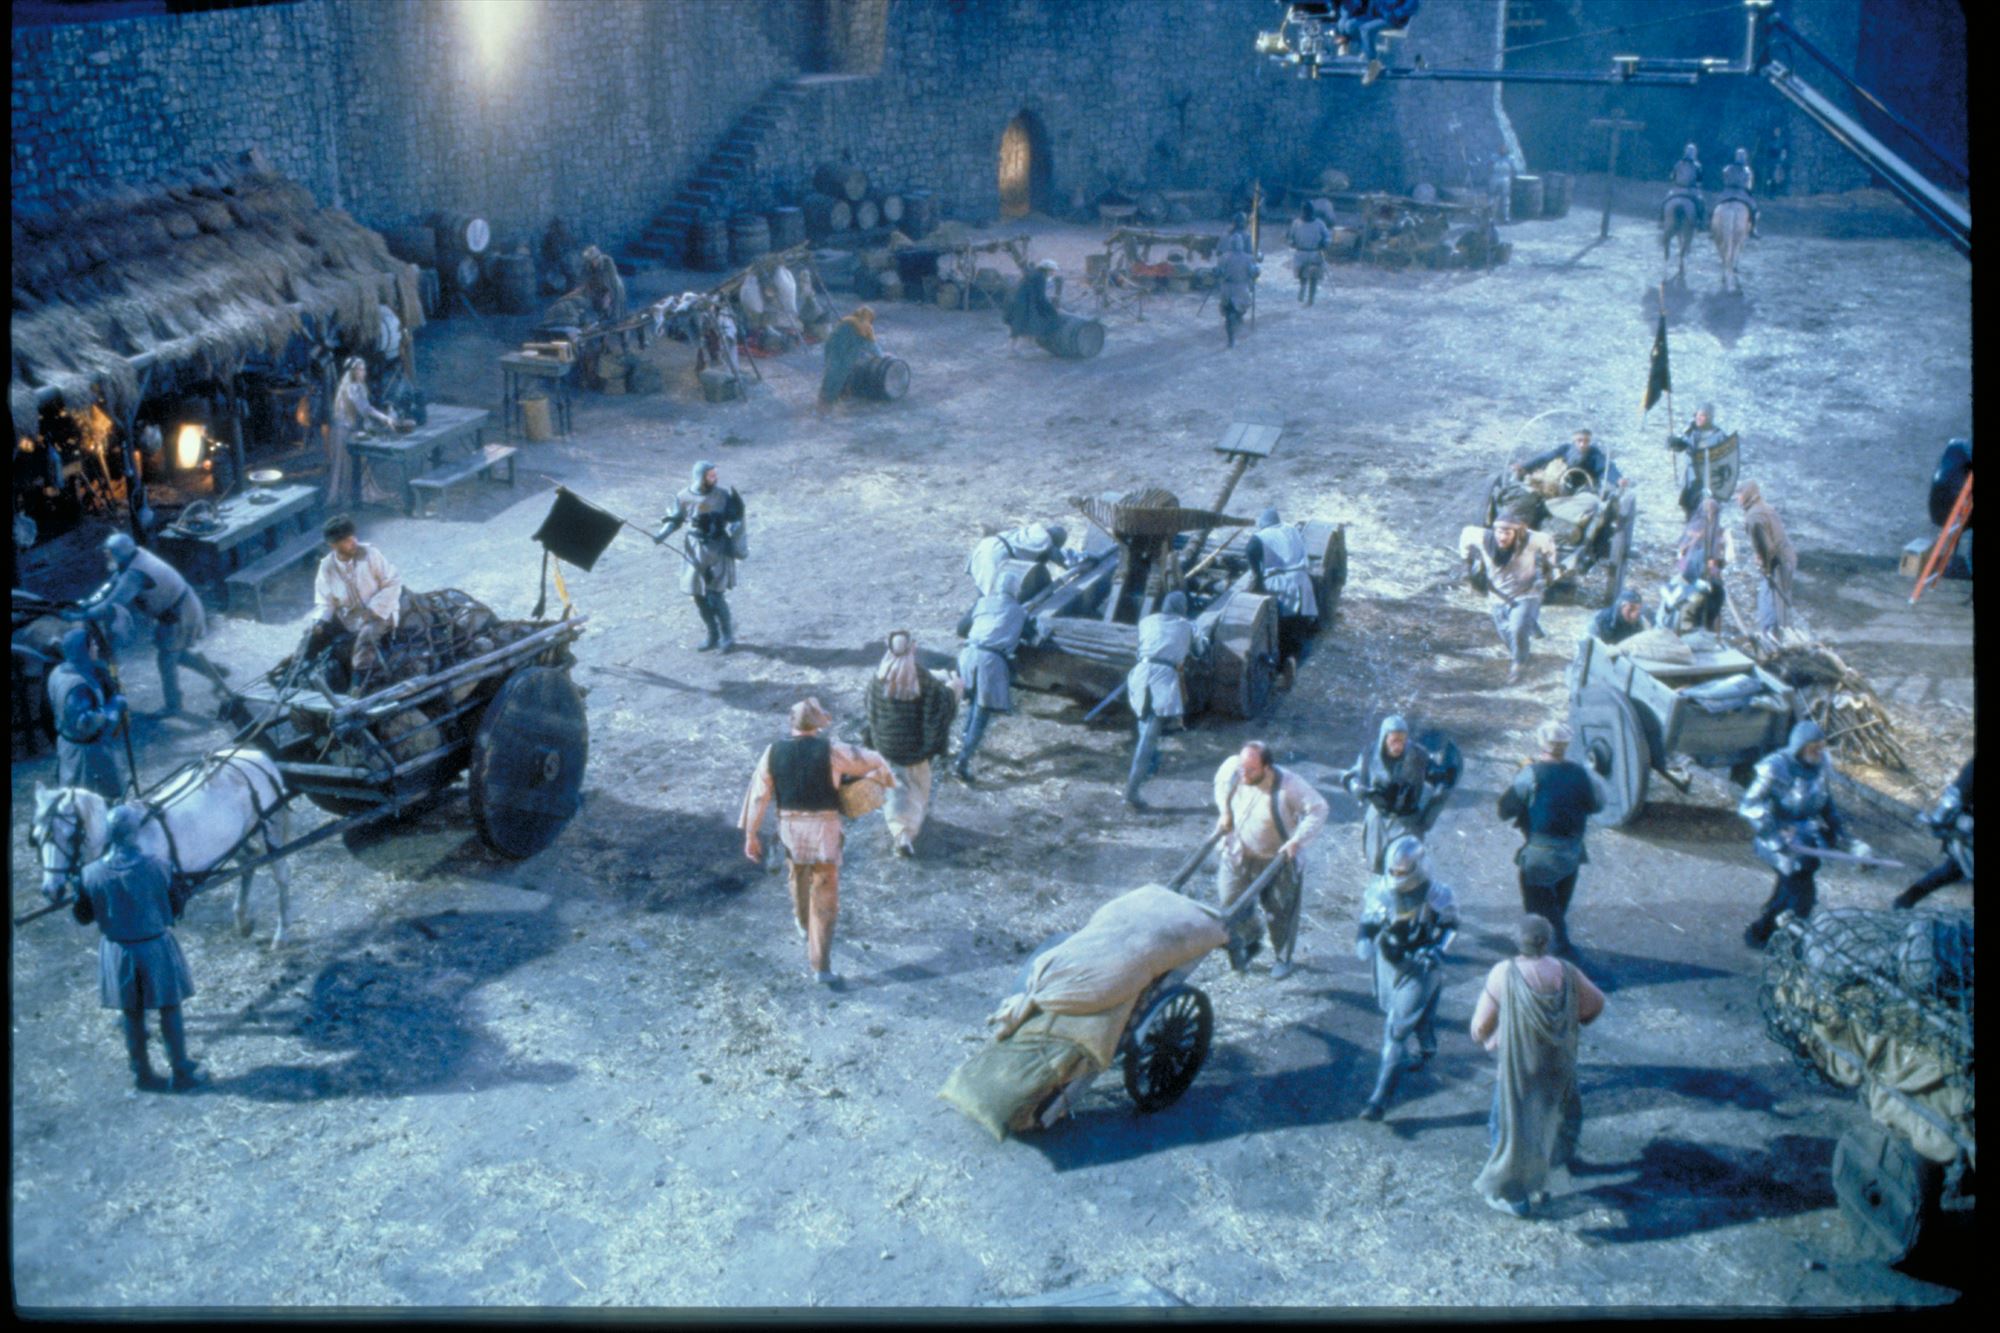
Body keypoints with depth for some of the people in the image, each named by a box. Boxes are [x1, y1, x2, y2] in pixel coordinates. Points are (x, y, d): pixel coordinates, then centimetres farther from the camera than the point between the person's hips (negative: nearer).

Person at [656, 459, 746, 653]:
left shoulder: (723, 495, -9)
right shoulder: (684, 498, -4)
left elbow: (735, 518, -1)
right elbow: (674, 520, 7)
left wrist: (733, 528, -23)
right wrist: (661, 535, -8)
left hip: (718, 552, -3)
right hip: (696, 553, 3)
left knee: (715, 595, -10)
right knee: (699, 597, 9)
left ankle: (727, 636, 8)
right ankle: (713, 636, 26)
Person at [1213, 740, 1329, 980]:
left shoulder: (1288, 785, -29)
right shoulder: (1233, 768, -17)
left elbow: (1318, 809, -21)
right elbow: (1221, 781, 7)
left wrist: (1297, 839, -30)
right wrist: (1225, 812, 0)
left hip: (1275, 859, -4)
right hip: (1237, 855, 4)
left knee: (1279, 911, 9)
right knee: (1229, 904, 9)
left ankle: (1282, 959, 35)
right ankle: (1251, 939, 42)